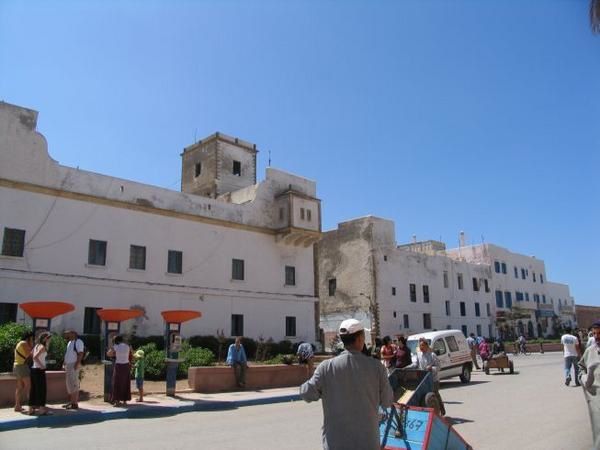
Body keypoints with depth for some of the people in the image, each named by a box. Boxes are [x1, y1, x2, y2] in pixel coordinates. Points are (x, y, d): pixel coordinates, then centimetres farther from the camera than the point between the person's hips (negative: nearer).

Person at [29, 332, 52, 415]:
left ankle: (31, 409, 19)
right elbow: (35, 357, -24)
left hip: (34, 369, 8)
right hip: (39, 370, -8)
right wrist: (41, 365, -17)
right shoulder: (42, 347, -13)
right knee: (41, 390, -2)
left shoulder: (36, 346, 12)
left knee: (33, 389, 13)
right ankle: (42, 409, 1)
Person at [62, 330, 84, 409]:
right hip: (68, 365, 9)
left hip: (74, 366, -9)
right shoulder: (69, 342, 18)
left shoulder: (78, 342, -10)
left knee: (74, 385, -9)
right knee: (69, 384, 13)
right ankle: (71, 402, 21)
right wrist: (65, 363, 15)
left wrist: (77, 364, -23)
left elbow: (80, 354, -18)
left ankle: (75, 403, -6)